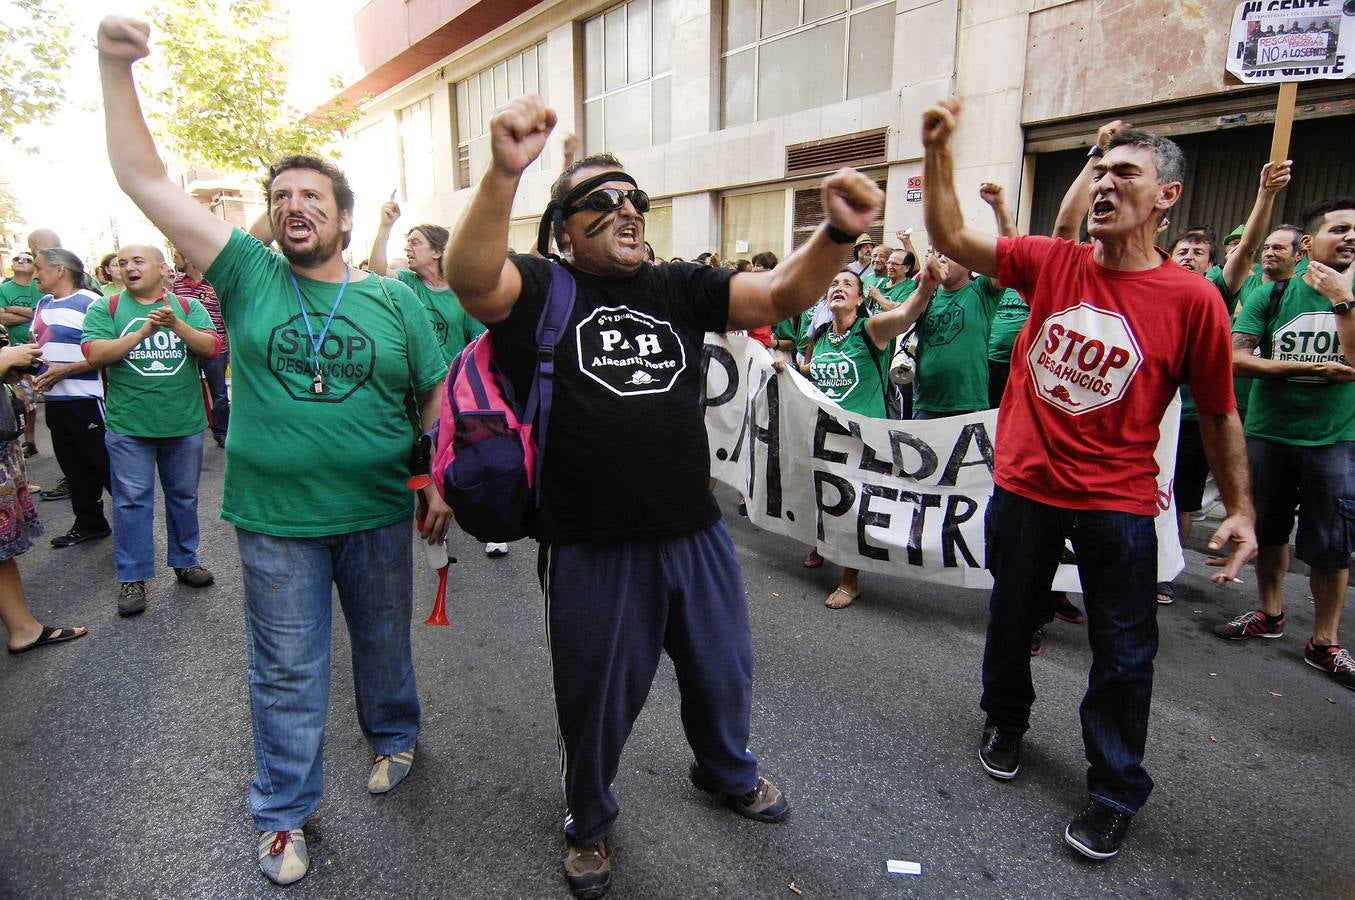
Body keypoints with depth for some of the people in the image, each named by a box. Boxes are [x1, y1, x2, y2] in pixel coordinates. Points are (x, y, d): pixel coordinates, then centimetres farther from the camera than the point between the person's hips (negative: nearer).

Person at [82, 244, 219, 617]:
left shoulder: (189, 306, 4)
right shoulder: (105, 308, 2)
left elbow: (211, 347, -8)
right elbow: (95, 355, -11)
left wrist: (176, 324, -24)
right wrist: (145, 330, -19)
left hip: (184, 423, 1)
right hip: (128, 426, -1)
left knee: (184, 496, 13)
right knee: (132, 501, 4)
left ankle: (185, 560, 29)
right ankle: (132, 577, 14)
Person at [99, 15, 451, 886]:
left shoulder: (395, 300, 0)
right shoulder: (249, 275, 0)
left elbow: (436, 397, 4)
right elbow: (147, 180, -2)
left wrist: (440, 484, -1)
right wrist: (116, 69, -10)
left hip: (378, 516, 0)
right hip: (275, 521, 0)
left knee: (384, 642, 19)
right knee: (286, 673, 12)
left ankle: (394, 736, 46)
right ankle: (283, 813, 31)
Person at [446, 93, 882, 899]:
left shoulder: (678, 288, 4)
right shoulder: (539, 290, -5)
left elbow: (780, 294, -6)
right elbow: (470, 279, -26)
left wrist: (838, 234, -25)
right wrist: (506, 172, -43)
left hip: (696, 533, 4)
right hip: (592, 547, -4)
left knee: (724, 672, 25)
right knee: (595, 699, 17)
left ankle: (729, 771, 57)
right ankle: (590, 822, 47)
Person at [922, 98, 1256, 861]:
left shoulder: (1192, 299, -9)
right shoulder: (1052, 263, -2)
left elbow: (1219, 412, -1)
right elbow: (952, 240, -4)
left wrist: (1241, 507, -1)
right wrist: (938, 152, -13)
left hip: (1117, 504, -2)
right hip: (1023, 486, 3)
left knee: (1123, 654, 9)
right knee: (1011, 618, 20)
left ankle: (1116, 791, 31)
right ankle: (1006, 722, 48)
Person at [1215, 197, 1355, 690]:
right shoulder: (1273, 296, 0)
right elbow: (1235, 357, -9)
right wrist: (1308, 369, -15)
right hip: (1268, 433, 1)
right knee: (1269, 529, 14)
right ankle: (1270, 614, 32)